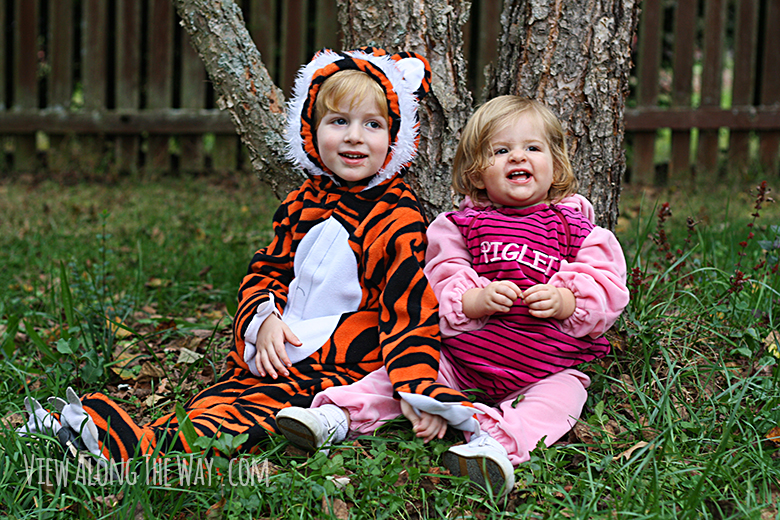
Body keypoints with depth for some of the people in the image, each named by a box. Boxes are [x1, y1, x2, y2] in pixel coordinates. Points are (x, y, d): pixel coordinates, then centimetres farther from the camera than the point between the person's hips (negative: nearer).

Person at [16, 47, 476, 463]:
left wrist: (416, 390, -27)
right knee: (206, 404, -14)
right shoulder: (301, 206, 12)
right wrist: (265, 318, -4)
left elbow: (411, 313, -14)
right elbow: (267, 269, 19)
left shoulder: (397, 219, -9)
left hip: (337, 376, -6)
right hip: (276, 357, 7)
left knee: (249, 420, -28)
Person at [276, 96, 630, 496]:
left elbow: (609, 289, -1)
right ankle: (337, 414, -17)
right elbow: (439, 286, -2)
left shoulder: (576, 230, 6)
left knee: (564, 393, -29)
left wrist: (565, 301, -21)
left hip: (544, 369, -1)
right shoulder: (459, 227, 7)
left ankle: (497, 441, -49)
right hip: (462, 359, 2)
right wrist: (478, 299, -22)